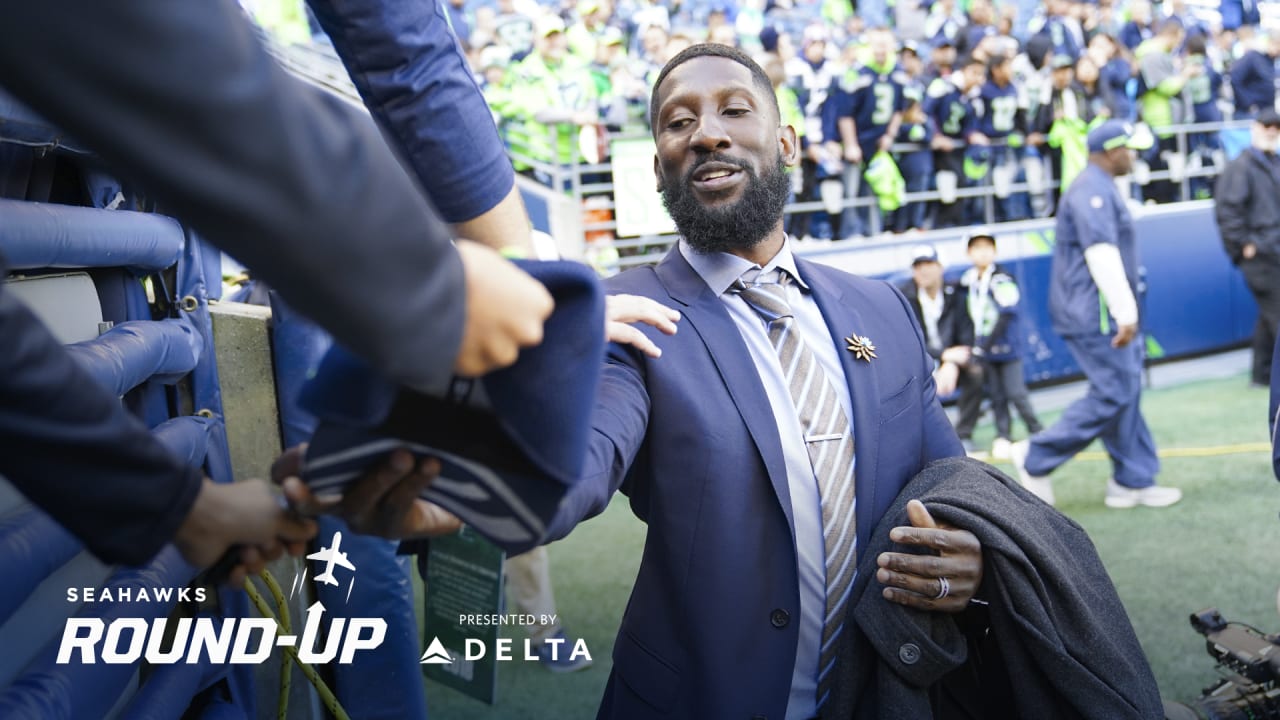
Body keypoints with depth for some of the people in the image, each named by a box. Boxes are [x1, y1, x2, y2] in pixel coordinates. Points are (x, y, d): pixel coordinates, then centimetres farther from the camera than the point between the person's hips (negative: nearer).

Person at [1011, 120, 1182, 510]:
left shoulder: (1100, 189, 19)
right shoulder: (1093, 190, -15)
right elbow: (1102, 255, -24)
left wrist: (1125, 314, 24)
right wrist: (1126, 314, -27)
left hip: (1108, 315, 11)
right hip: (1094, 316, -11)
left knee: (1124, 391, 11)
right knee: (1113, 395, -9)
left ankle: (1133, 482, 16)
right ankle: (1036, 457, 0)